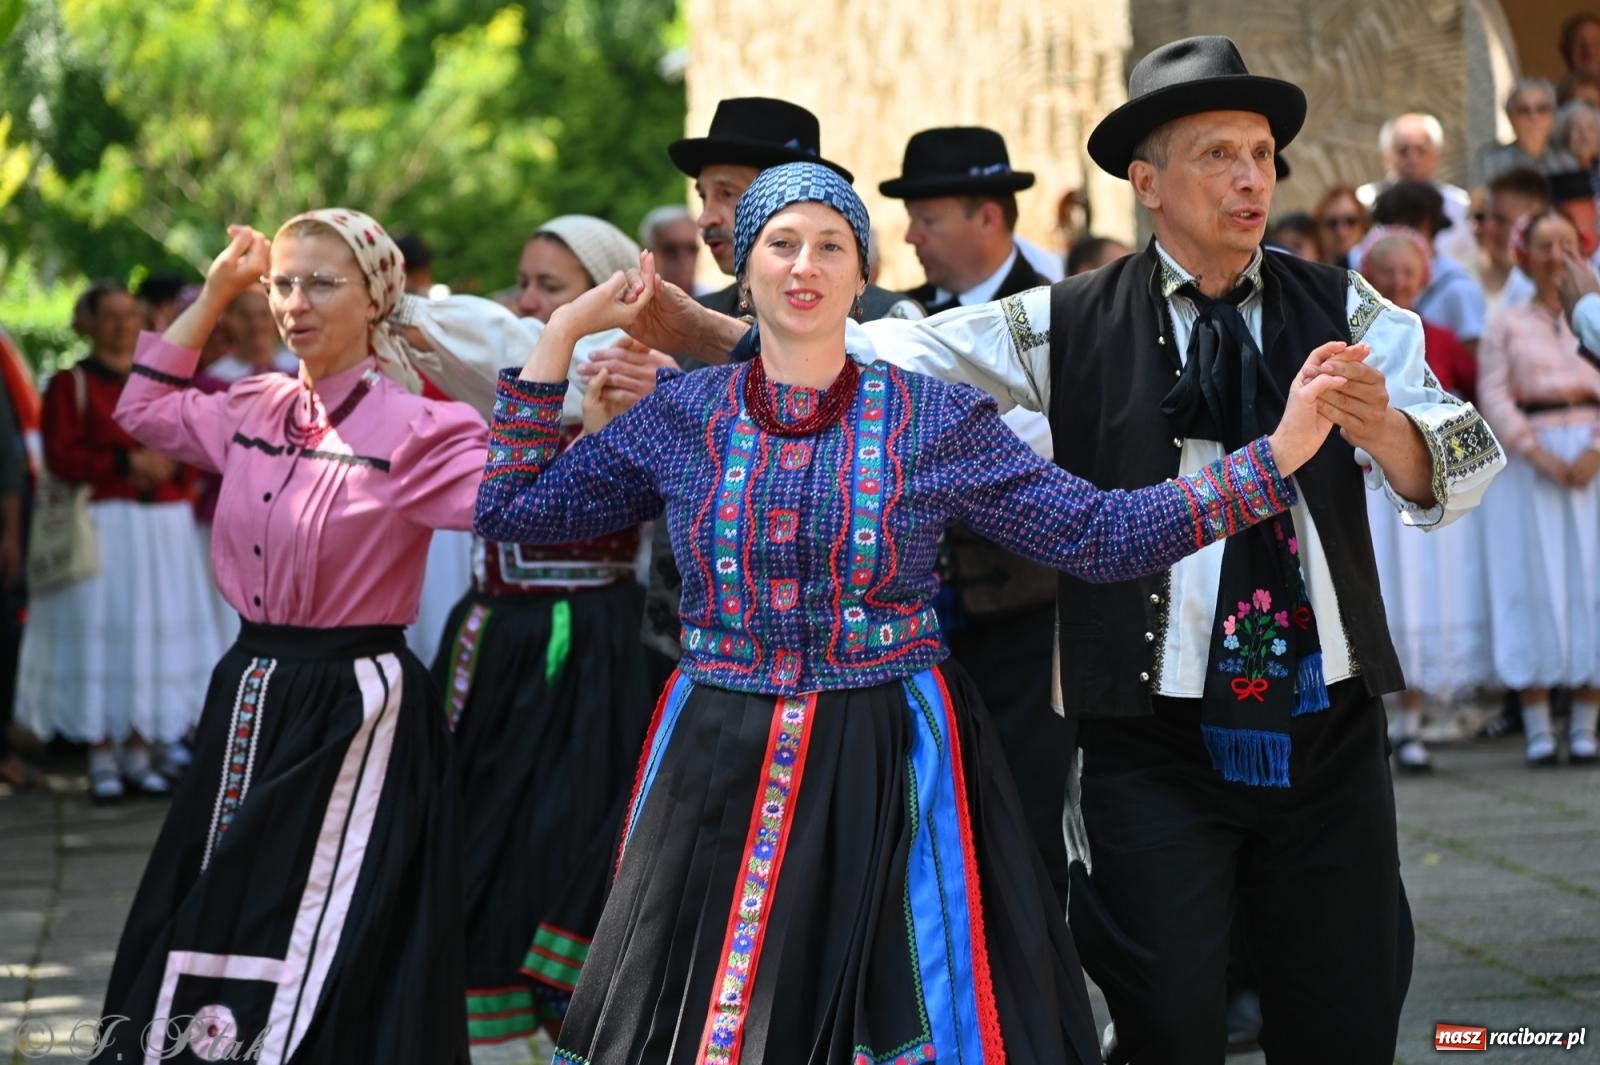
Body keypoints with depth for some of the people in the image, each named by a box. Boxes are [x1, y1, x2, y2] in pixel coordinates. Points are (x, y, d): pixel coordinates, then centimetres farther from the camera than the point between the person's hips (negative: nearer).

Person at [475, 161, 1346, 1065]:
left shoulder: (935, 419, 0)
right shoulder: (685, 415, 5)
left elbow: (1103, 534, -3)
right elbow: (515, 507, 7)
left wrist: (1279, 455, -11)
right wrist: (564, 333, 5)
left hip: (894, 775, -1)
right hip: (722, 775, 1)